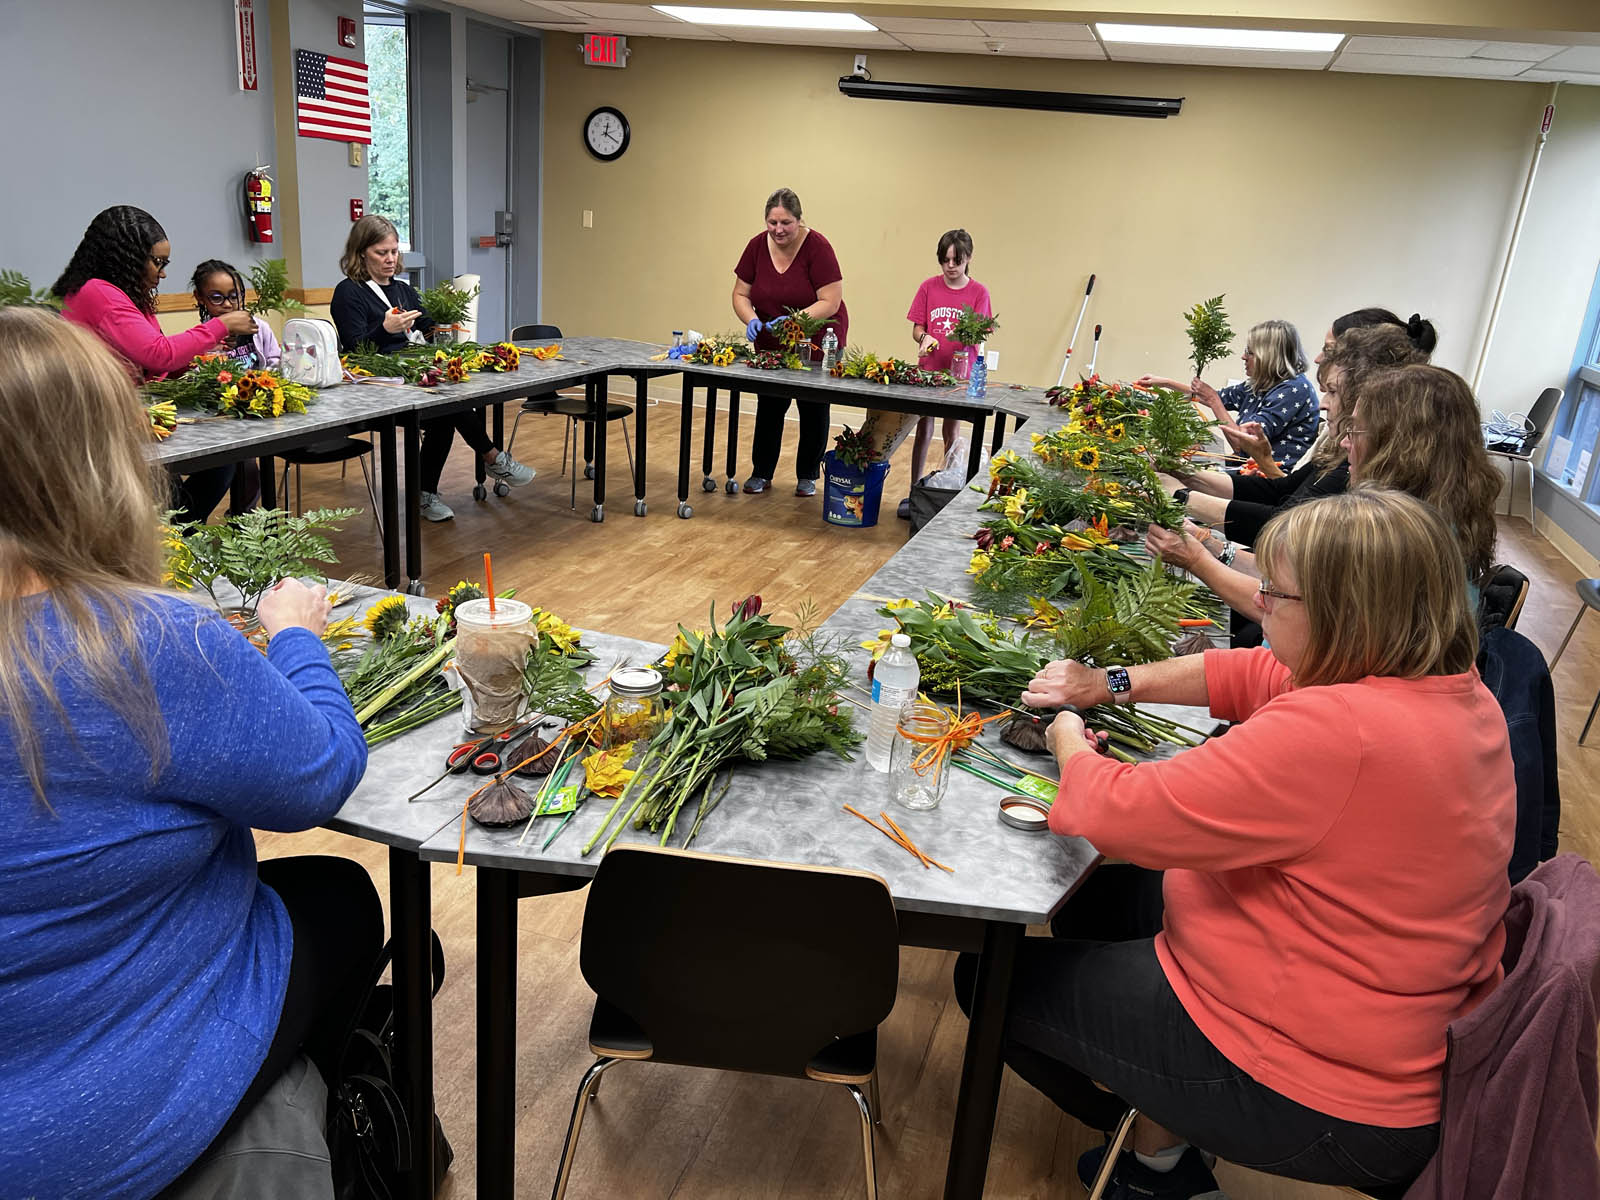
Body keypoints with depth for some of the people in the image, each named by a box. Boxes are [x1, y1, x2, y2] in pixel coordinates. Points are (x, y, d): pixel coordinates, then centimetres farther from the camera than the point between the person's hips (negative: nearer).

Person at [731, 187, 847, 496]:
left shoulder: (817, 247, -20)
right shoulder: (757, 246, -8)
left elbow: (830, 302, -23)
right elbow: (741, 294, -2)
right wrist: (751, 319, -22)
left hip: (818, 342, -3)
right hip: (771, 344, 3)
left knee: (814, 408, 5)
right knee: (769, 406, 5)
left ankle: (807, 476, 19)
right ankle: (761, 473, 17)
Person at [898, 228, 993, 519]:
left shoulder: (978, 293, -2)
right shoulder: (929, 287, 1)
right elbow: (917, 328, 3)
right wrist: (924, 338, -20)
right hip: (927, 369, 1)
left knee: (951, 435, 7)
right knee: (923, 431, 2)